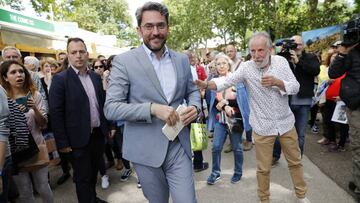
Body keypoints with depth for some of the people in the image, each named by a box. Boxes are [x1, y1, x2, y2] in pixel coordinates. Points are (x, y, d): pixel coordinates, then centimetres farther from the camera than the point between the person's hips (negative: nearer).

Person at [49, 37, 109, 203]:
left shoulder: (96, 77, 6)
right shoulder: (60, 79, -11)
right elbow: (56, 113, -13)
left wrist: (109, 126, 9)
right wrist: (62, 142, -13)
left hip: (99, 134, 5)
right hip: (79, 138, -5)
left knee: (94, 171, 22)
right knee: (82, 177, 9)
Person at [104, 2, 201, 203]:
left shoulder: (182, 59, 5)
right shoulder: (124, 61, -8)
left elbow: (192, 90, 16)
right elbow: (111, 108, -12)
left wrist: (195, 106, -8)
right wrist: (152, 108, -25)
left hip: (179, 146, 3)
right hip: (146, 149, -2)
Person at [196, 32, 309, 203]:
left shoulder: (281, 61, -5)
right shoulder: (246, 67, -11)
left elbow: (295, 87, -6)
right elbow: (226, 81, -21)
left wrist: (277, 82, -24)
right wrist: (206, 84, -38)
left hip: (286, 123, 3)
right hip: (262, 127, -2)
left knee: (295, 161, 19)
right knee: (263, 168, 11)